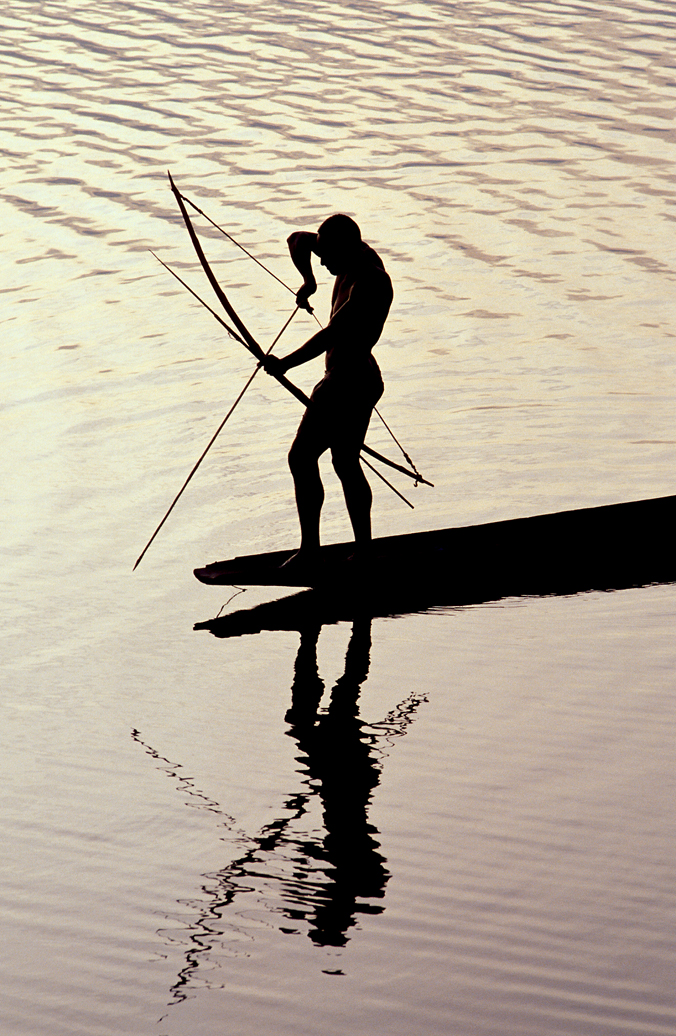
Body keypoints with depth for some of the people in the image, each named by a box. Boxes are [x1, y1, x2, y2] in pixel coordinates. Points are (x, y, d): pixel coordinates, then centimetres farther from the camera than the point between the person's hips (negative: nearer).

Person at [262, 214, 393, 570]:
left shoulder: (371, 284, -25)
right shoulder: (358, 255, 3)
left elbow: (331, 335, -28)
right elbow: (297, 240, 17)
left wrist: (286, 363, -20)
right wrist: (308, 281, 6)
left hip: (348, 384, -10)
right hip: (361, 380, 10)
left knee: (302, 458, -6)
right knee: (346, 464, 16)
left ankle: (309, 549, -1)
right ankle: (363, 550, 22)